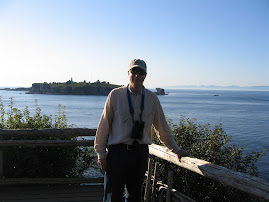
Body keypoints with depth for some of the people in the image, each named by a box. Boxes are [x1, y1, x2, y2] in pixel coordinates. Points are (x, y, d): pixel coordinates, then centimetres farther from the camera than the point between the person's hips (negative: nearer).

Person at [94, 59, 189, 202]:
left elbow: (162, 127, 14)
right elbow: (104, 125, 1)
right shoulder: (115, 95, -1)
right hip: (117, 151, -2)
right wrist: (101, 153, 0)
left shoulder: (152, 98, 5)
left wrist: (176, 149, 17)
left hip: (141, 152, 3)